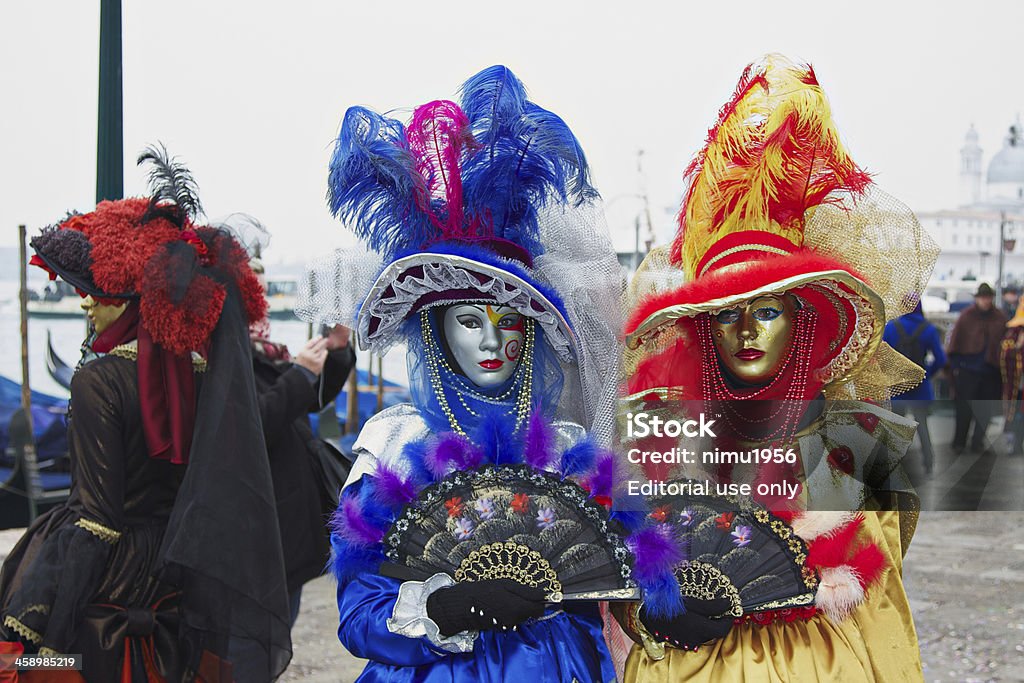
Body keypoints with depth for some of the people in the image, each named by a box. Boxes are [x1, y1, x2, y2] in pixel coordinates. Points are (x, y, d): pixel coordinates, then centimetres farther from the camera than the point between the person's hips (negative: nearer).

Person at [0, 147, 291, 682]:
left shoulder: (99, 380, -17)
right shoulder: (202, 368, 1)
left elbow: (95, 521, -19)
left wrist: (43, 637, -16)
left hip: (112, 587, -7)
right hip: (180, 592, 7)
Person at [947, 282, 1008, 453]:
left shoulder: (999, 318, 4)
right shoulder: (966, 316, -4)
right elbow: (955, 341, -3)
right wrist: (955, 365, -6)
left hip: (991, 370, 3)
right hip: (967, 369, -3)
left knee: (986, 409, 7)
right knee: (965, 407, -1)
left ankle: (978, 441, 19)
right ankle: (959, 442, 10)